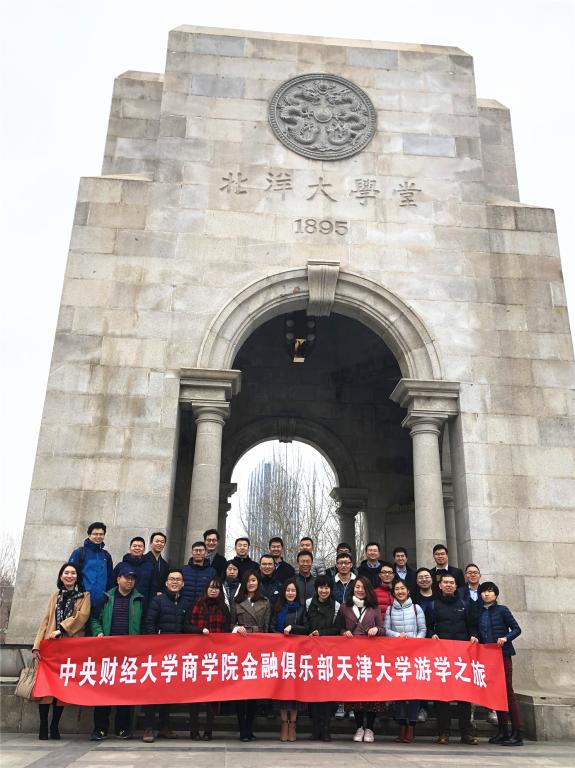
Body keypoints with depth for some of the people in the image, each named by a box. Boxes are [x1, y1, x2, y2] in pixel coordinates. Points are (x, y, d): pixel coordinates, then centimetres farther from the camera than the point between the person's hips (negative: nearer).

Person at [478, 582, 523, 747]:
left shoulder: (502, 610, -2)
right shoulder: (480, 613, 10)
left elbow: (517, 629, -3)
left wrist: (506, 638, -19)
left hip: (503, 654, -5)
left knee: (508, 691, -6)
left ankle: (517, 733, -3)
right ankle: (503, 731, 16)